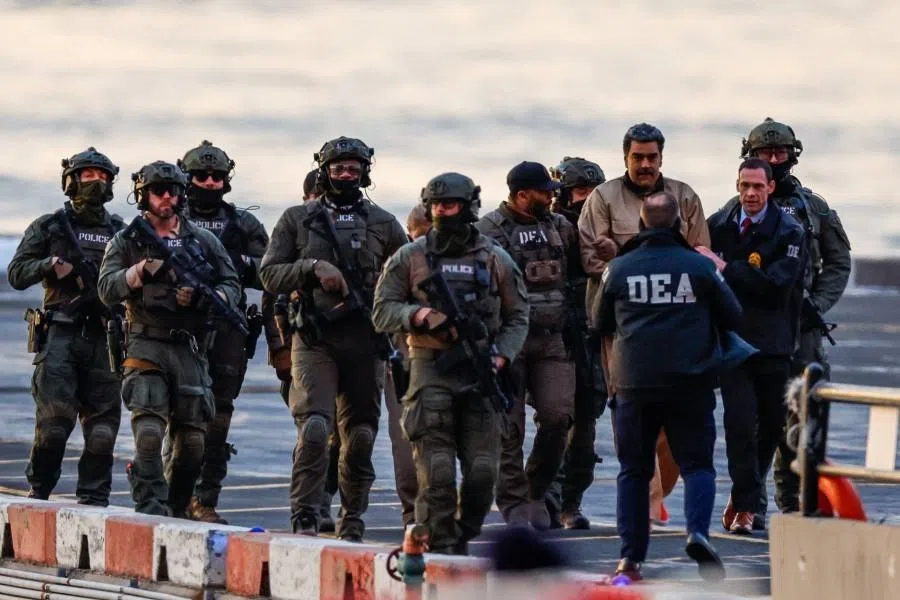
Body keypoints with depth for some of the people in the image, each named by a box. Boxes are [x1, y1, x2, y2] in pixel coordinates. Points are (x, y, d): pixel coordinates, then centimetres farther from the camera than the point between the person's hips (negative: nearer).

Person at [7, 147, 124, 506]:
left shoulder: (120, 233, 15)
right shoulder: (48, 228, 8)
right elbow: (17, 274, 5)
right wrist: (50, 265, -12)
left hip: (103, 338, 3)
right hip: (60, 337, -3)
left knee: (103, 424, -1)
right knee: (54, 420, -10)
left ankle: (94, 501, 4)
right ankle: (39, 493, 3)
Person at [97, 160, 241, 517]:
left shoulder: (204, 241, 12)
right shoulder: (125, 242, 7)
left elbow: (232, 287, 11)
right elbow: (107, 290, -3)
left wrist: (201, 297, -9)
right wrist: (142, 270, -18)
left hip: (191, 350, 3)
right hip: (147, 349, -3)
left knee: (192, 443, 4)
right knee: (148, 434, -17)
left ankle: (176, 512, 19)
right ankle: (150, 512, -19)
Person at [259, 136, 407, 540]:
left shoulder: (383, 224, 11)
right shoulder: (297, 220, 8)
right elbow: (270, 275, 4)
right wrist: (313, 268, -11)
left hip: (365, 343, 2)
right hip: (315, 339, -2)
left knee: (360, 435, 6)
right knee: (314, 427, -17)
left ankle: (352, 522, 16)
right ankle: (305, 519, -14)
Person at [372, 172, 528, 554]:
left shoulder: (495, 260, 10)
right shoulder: (409, 258, 7)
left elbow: (517, 317, 13)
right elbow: (382, 312, 5)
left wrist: (501, 357, -2)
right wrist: (420, 315, -14)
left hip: (480, 373, 2)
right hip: (430, 369, -1)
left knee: (483, 471, -2)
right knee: (435, 469, -8)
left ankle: (463, 540, 14)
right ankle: (440, 547, -5)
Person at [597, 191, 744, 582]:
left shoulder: (618, 270, 3)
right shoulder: (699, 267, 0)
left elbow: (601, 325, 16)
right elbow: (733, 318, 8)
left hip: (632, 383, 1)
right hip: (690, 383, -1)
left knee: (633, 470, 9)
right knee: (697, 463, 6)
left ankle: (630, 558, 5)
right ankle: (698, 530, -19)